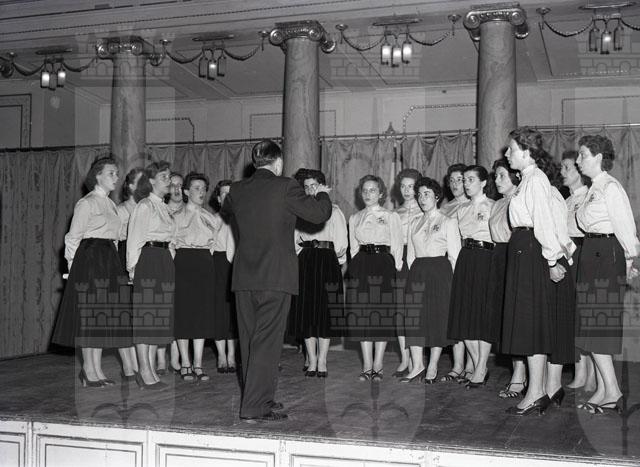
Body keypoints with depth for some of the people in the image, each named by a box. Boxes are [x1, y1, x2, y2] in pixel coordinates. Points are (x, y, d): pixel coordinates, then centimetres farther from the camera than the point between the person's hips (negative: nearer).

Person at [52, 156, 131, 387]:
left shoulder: (110, 204, 17)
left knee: (105, 314, 6)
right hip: (90, 259, -8)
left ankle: (97, 369, 11)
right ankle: (88, 369, 2)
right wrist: (73, 264, -9)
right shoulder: (86, 203, -6)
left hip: (109, 261, 8)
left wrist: (113, 261, 14)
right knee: (89, 314, -4)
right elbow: (73, 237, -7)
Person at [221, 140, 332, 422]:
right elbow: (319, 214, -3)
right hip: (275, 277, -5)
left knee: (249, 340, 13)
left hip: (243, 277, 6)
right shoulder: (285, 187, -9)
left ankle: (260, 398, 23)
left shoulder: (237, 190, 6)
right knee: (267, 341, -3)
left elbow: (225, 210, 28)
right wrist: (322, 194, 17)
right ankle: (254, 407, -3)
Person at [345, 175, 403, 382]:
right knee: (362, 314, 0)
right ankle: (367, 366, 7)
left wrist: (396, 270, -5)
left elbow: (397, 248, 4)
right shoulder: (354, 219, 16)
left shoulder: (391, 217, 8)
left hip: (384, 266, -3)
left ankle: (378, 366, 3)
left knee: (383, 314, -4)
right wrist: (354, 269, 8)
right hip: (360, 266, 3)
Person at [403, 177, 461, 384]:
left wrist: (453, 280, -9)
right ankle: (417, 365, 5)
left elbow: (454, 256, -2)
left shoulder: (448, 222, 3)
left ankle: (432, 367, 6)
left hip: (440, 271, -4)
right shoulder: (415, 223, 17)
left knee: (438, 317, -3)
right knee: (414, 317, -1)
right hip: (417, 271, 5)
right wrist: (411, 273, 6)